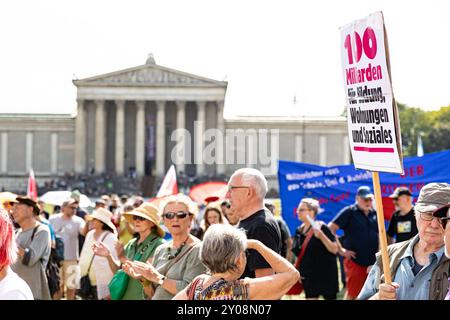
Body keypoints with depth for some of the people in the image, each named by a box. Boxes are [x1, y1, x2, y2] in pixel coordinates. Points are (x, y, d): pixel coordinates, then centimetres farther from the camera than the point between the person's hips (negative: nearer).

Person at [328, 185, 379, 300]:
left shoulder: (375, 213, 11)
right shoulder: (349, 212, -4)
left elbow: (380, 235, 24)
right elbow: (330, 228, -9)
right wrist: (341, 250, -11)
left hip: (372, 262, 5)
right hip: (355, 261, -5)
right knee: (352, 294, -5)